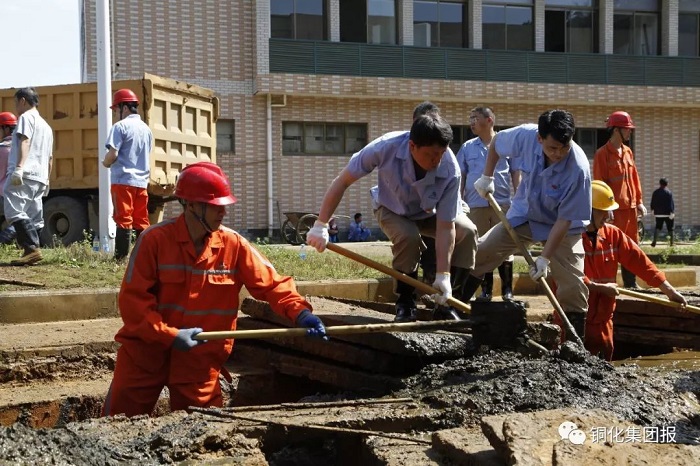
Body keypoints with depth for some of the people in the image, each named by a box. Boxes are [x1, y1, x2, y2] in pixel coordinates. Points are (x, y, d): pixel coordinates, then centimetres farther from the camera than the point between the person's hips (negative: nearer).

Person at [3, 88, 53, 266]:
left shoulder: (26, 117, 1)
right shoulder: (46, 125, 26)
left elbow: (24, 141, -15)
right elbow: (50, 157, 27)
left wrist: (19, 168, -25)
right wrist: (46, 180, 32)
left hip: (24, 174, -9)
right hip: (39, 177, 9)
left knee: (14, 210, -18)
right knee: (34, 217, 8)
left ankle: (32, 248, -29)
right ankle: (32, 252, 5)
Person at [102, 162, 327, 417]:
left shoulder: (234, 245, -3)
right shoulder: (155, 240, -12)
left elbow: (271, 283, -3)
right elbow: (133, 298, -13)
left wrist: (300, 312, -21)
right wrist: (170, 335, -21)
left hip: (200, 358, 2)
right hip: (146, 352, -2)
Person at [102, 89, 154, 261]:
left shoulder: (120, 126, -9)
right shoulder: (146, 129, 13)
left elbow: (113, 154, -16)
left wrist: (105, 163, 4)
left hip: (123, 180, -6)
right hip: (142, 181, 6)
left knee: (123, 219, -6)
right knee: (141, 221, 9)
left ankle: (121, 256, -6)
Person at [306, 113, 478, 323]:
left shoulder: (450, 171, -35)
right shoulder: (386, 147, -37)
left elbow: (445, 226, -31)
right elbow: (342, 182, -26)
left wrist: (443, 275, -37)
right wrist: (321, 226, -27)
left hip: (430, 213, 2)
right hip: (392, 210, -2)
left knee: (467, 231, -23)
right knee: (408, 237, -33)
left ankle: (446, 302, -8)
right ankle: (405, 303, -11)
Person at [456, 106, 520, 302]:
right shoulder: (467, 148, 9)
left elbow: (516, 174, 6)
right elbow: (461, 177, 10)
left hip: (503, 203, -2)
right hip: (476, 205, 2)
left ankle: (507, 290, 6)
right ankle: (486, 289, 11)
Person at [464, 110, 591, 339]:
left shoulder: (578, 169, -35)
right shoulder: (525, 136, -26)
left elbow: (564, 219, -28)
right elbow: (496, 142, -1)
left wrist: (545, 257, -28)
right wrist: (487, 177, -5)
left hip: (563, 227, -4)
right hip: (524, 214, 4)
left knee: (573, 287, -10)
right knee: (478, 254, -1)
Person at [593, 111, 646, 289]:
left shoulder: (628, 152, 13)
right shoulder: (602, 154, -9)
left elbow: (634, 177, 16)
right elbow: (599, 183, -12)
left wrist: (639, 201, 11)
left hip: (630, 207, 8)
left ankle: (630, 283, 19)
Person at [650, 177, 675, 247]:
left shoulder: (655, 192, 4)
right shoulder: (669, 192, -8)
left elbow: (652, 203, 11)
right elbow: (671, 203, -13)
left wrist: (652, 210, 25)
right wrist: (672, 212, -14)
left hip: (658, 213, 3)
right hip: (667, 213, -3)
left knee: (658, 227, 8)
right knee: (670, 228, 7)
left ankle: (654, 241, -10)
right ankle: (672, 242, 12)